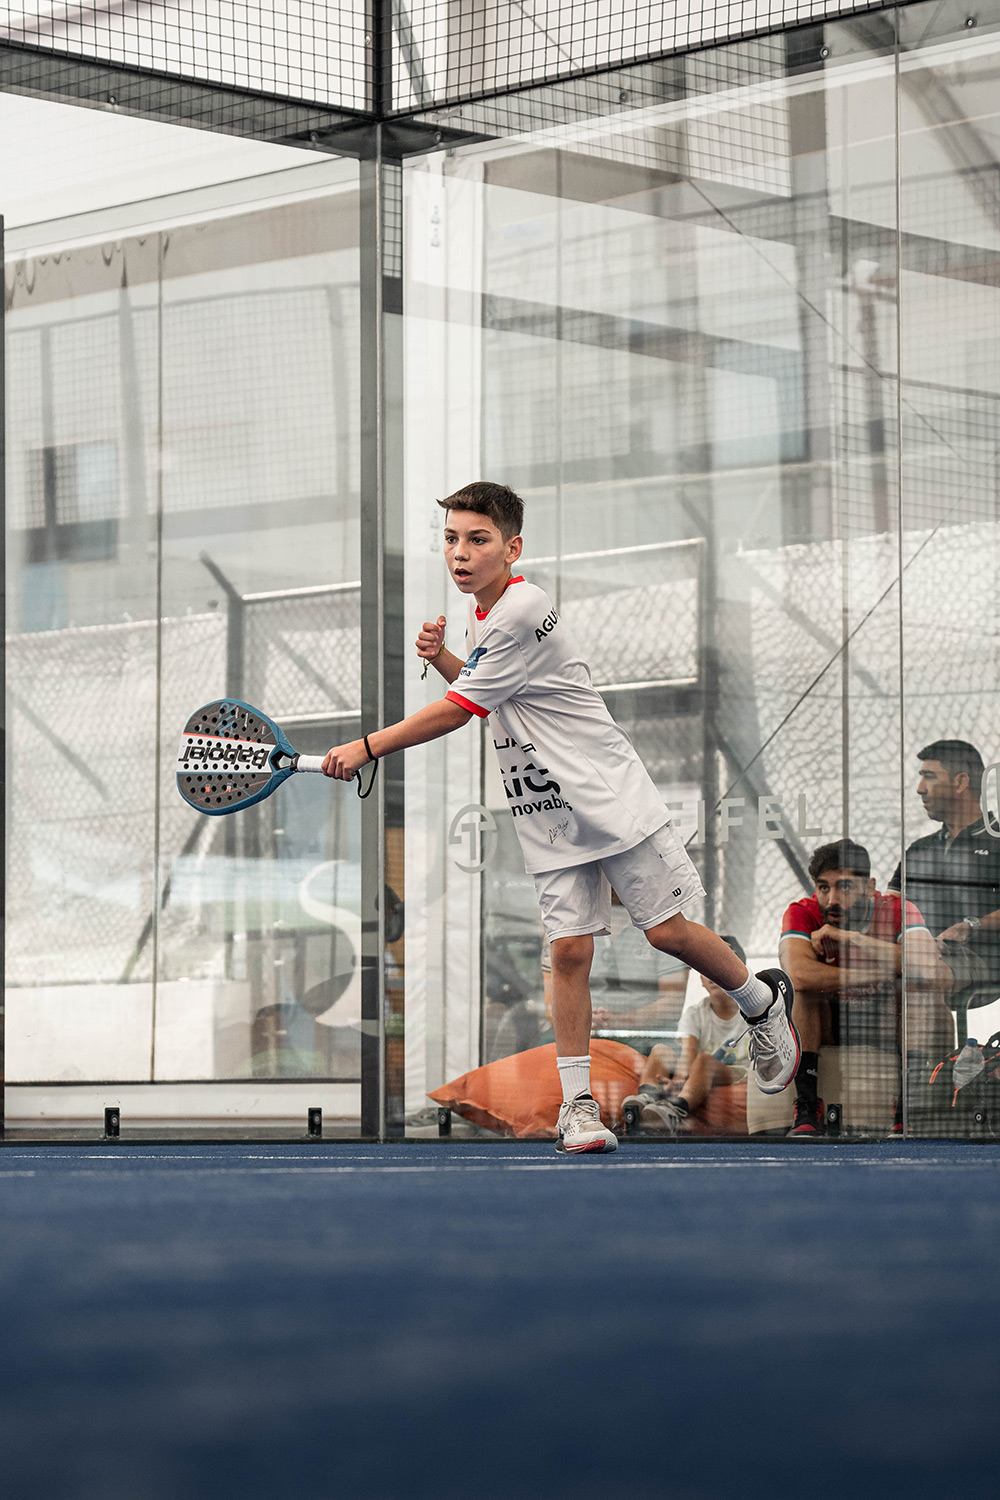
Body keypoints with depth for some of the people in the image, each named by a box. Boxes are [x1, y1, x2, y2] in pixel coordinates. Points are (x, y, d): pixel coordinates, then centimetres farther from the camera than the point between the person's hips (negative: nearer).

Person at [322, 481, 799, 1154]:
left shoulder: (524, 612, -19)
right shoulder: (486, 614, 11)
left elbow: (457, 712, -18)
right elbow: (486, 693, 29)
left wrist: (366, 747, -13)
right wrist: (443, 658, 9)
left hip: (609, 794, -7)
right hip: (548, 815, 7)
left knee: (667, 930, -4)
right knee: (570, 951, -2)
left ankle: (763, 1000, 23)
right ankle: (577, 1104, -1)